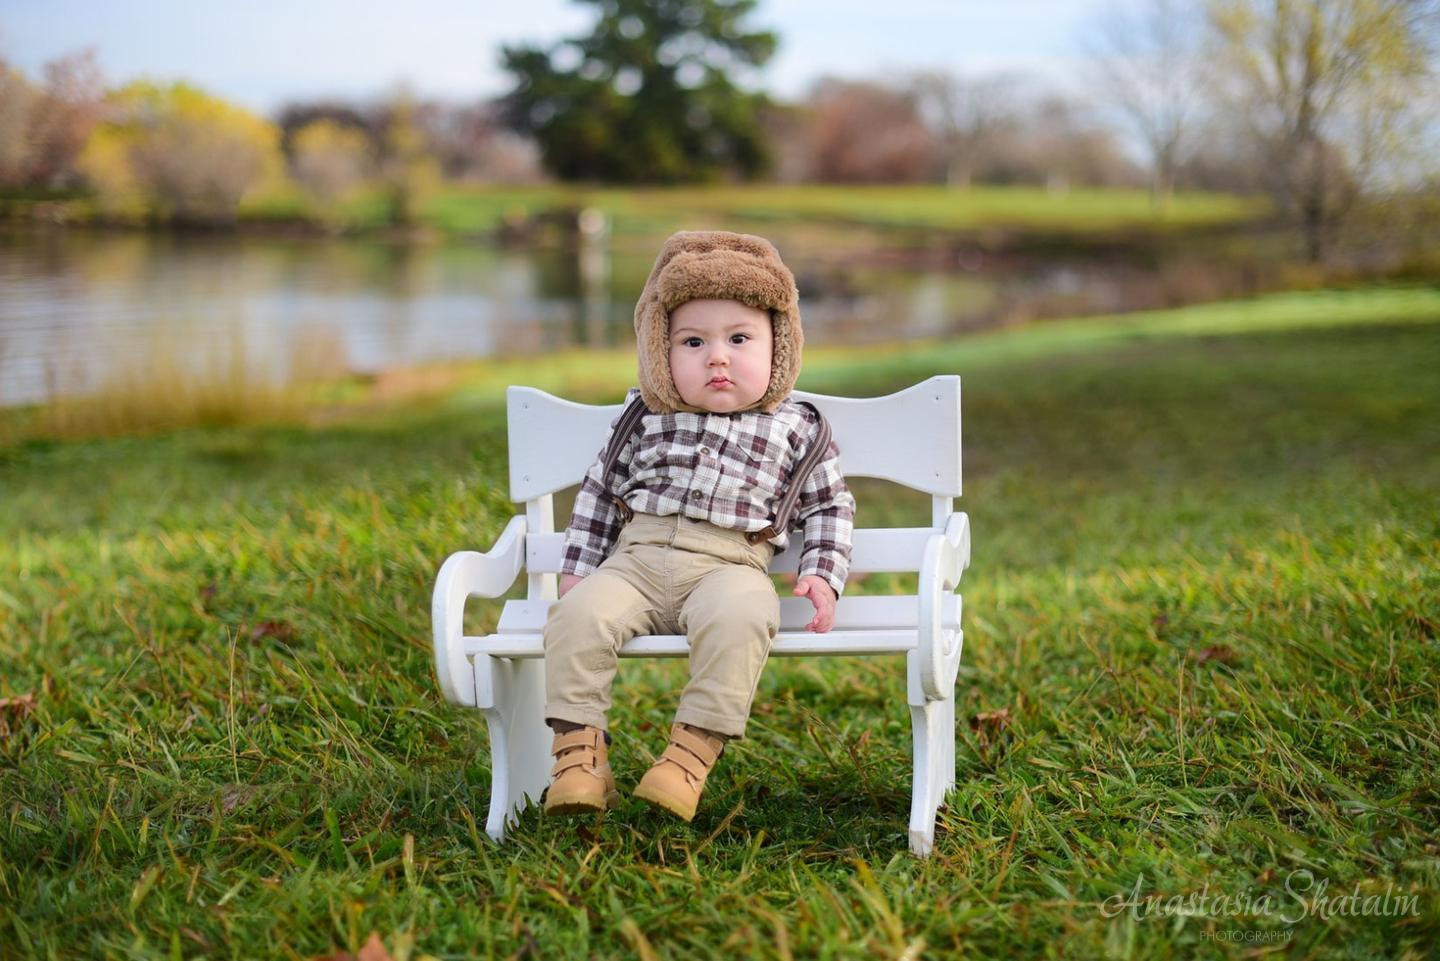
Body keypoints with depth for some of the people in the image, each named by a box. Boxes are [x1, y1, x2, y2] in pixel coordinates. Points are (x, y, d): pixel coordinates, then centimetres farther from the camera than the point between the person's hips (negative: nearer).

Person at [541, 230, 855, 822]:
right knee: (580, 614, -27)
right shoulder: (645, 419, 15)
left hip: (729, 567, -2)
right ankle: (579, 747, -21)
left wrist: (823, 575, 2)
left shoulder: (796, 430, 11)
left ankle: (694, 751, -34)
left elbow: (828, 507, 17)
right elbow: (601, 491, 23)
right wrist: (578, 568, 17)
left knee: (737, 617, -37)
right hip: (635, 562, 2)